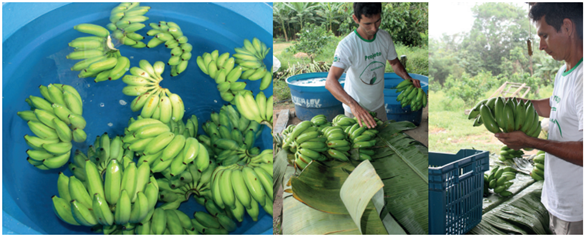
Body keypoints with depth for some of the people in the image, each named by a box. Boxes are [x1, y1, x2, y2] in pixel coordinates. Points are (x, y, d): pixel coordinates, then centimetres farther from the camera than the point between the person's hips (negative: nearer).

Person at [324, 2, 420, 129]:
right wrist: (353, 105, -54)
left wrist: (408, 78, -11)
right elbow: (330, 81, -39)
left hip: (379, 105, 5)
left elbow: (394, 62, 10)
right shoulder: (346, 45, -28)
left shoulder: (385, 37, -9)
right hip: (354, 109, -5)